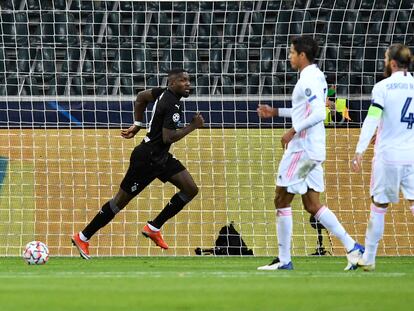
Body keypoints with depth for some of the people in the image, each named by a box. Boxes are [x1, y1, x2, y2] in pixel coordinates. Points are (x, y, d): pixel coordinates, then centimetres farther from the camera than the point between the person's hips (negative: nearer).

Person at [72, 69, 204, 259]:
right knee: (121, 200, 0)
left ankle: (153, 228, 10)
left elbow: (141, 97, 20)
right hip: (146, 158, -10)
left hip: (161, 157, 10)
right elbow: (168, 138, -28)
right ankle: (83, 237, 11)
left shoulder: (164, 93, 5)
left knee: (190, 190, 2)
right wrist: (193, 126, -18)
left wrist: (137, 125, 21)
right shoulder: (172, 105, -24)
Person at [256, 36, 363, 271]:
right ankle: (352, 247, 3)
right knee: (312, 204, 10)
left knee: (282, 201, -2)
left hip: (302, 148, -10)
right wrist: (276, 112, 28)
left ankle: (284, 260, 0)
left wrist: (294, 132, -20)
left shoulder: (309, 80, -15)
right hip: (313, 150, 10)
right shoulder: (317, 77, 16)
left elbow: (318, 114, -25)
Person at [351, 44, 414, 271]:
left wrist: (359, 151, -16)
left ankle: (368, 258, 15)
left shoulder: (383, 87, -6)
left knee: (379, 207, 8)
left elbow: (371, 121, -14)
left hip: (388, 156, -2)